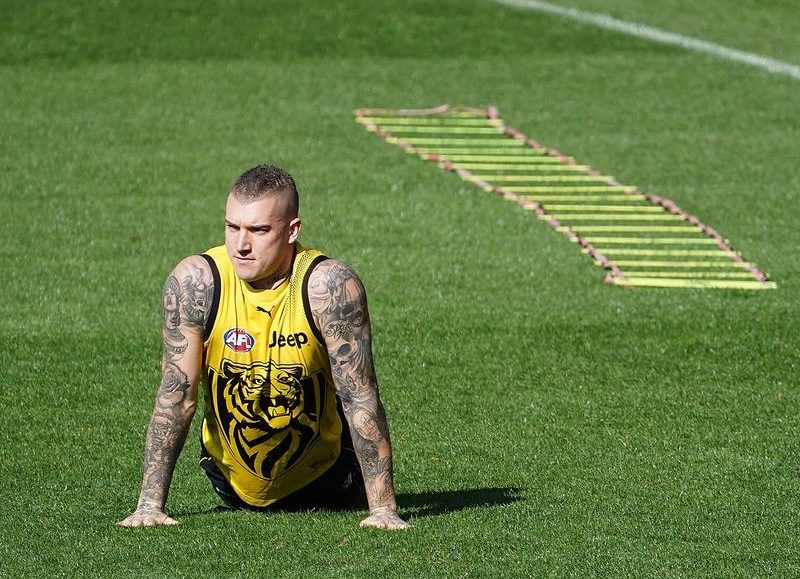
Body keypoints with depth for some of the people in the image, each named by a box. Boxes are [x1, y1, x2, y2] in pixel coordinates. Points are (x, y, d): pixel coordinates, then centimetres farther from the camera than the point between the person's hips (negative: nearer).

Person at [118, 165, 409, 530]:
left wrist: (383, 509, -28)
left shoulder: (329, 286, -29)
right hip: (231, 471, 2)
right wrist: (150, 504, -24)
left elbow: (360, 397, -25)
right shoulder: (195, 282, -25)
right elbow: (175, 395, -20)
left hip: (319, 471, -2)